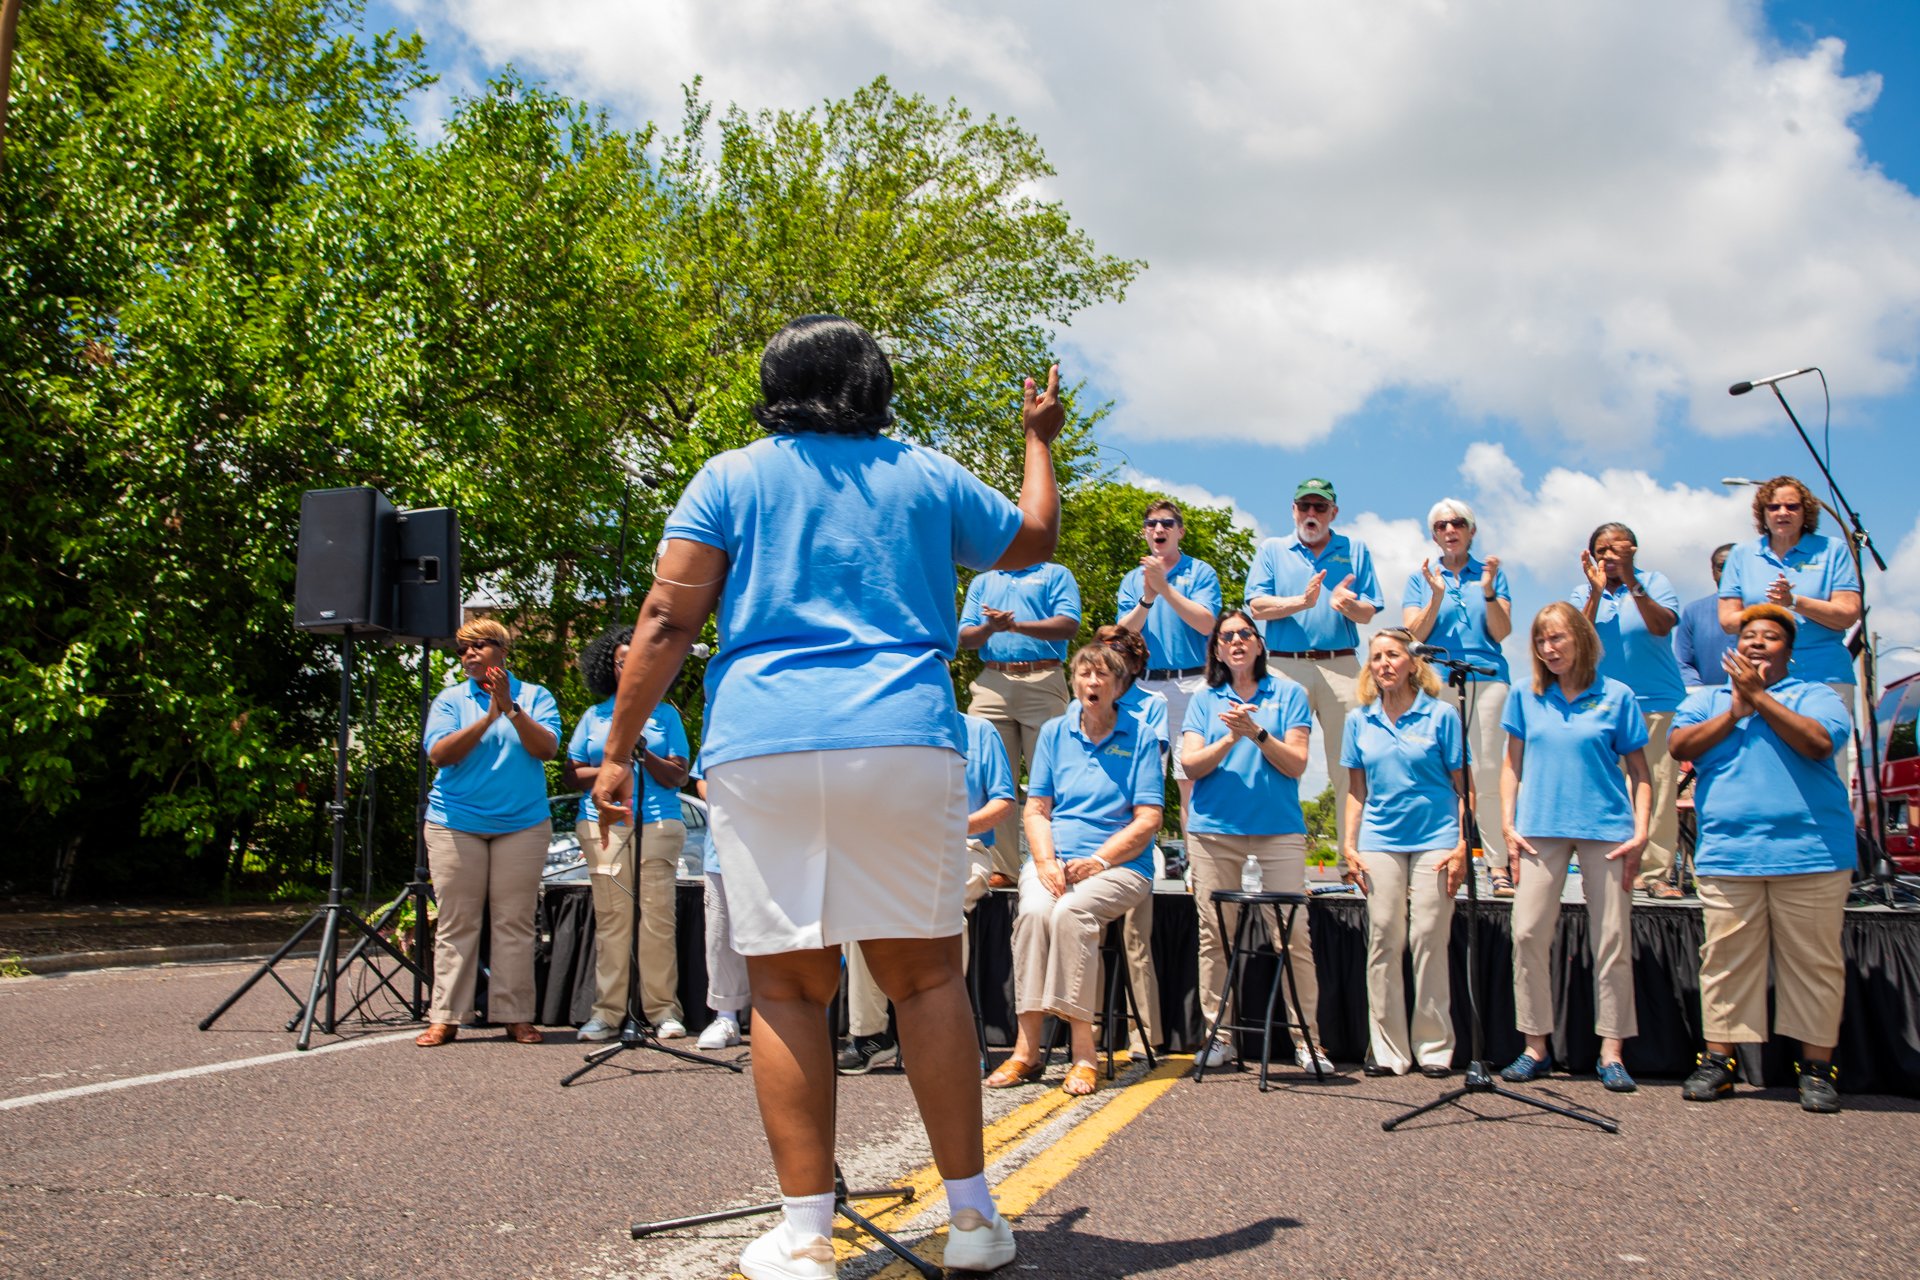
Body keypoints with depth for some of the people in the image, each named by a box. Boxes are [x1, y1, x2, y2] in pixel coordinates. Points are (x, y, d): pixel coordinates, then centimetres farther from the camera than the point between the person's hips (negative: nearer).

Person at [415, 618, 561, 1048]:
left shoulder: (535, 697, 7)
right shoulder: (450, 699, 8)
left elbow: (547, 748, -7)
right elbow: (439, 753, -6)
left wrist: (512, 709, -18)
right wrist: (488, 718, -15)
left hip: (522, 823, 0)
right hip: (456, 822, 1)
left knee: (515, 922, -1)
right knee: (455, 922, 1)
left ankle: (516, 1016, 4)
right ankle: (444, 1017, 6)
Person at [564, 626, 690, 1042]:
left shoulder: (665, 714, 13)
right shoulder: (594, 716, 17)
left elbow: (678, 777, 6)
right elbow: (573, 775, 13)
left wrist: (645, 755, -10)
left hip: (657, 825, -1)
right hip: (602, 825, 1)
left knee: (657, 917, -8)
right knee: (611, 917, -4)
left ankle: (663, 1010, -4)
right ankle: (607, 1011, 0)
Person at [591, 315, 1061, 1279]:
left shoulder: (730, 478, 10)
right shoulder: (927, 476, 15)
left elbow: (667, 623, 2)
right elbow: (1034, 540, 30)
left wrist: (617, 750, 7)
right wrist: (1038, 439, 45)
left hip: (759, 747, -1)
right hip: (904, 741, 1)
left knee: (787, 984, 4)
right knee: (923, 970, 9)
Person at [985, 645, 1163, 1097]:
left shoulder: (1140, 739, 6)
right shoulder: (1054, 733, 16)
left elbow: (1148, 820, -1)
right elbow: (1036, 810, 12)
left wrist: (1097, 861, -13)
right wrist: (1046, 862, -6)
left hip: (1119, 866, -3)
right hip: (1053, 859, 3)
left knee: (1070, 912, -34)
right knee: (1033, 911, -31)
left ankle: (1083, 1053, -29)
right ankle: (1027, 1048, -29)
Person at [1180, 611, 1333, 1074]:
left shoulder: (1289, 694, 9)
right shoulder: (1205, 700, 13)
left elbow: (1296, 764, 0)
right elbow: (1191, 765, 2)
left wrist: (1258, 734, -15)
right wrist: (1230, 739, -13)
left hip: (1278, 828, -1)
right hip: (1214, 829, 2)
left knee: (1293, 934, -6)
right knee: (1214, 934, 3)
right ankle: (1218, 1034, 14)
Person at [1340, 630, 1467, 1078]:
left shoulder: (1441, 715, 1)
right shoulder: (1359, 720, 10)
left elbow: (1463, 787, 1)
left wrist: (1462, 845, -7)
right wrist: (1349, 845, 5)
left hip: (1435, 840, -2)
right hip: (1379, 842, 3)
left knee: (1430, 940, -3)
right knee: (1383, 940, 0)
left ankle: (1434, 1048, 9)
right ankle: (1387, 1049, 9)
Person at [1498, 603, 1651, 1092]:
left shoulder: (1615, 697, 4)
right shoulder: (1526, 698, 9)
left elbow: (1639, 772, 5)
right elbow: (1512, 765, 13)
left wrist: (1640, 832, -5)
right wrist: (1508, 826, 3)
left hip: (1605, 829, -1)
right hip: (1540, 828, 2)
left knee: (1612, 938, 0)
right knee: (1528, 933, -4)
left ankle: (1611, 1051, 9)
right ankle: (1535, 1046, 7)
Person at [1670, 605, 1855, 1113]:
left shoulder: (1815, 696, 10)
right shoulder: (1706, 701, 18)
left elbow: (1818, 744, -11)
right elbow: (1681, 746, 1)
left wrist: (1759, 698, -9)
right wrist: (1735, 711, -6)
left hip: (1810, 855, -2)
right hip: (1727, 856, 2)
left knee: (1814, 962, 2)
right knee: (1726, 958, 1)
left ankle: (1817, 1068, 10)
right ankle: (1717, 1061, 7)